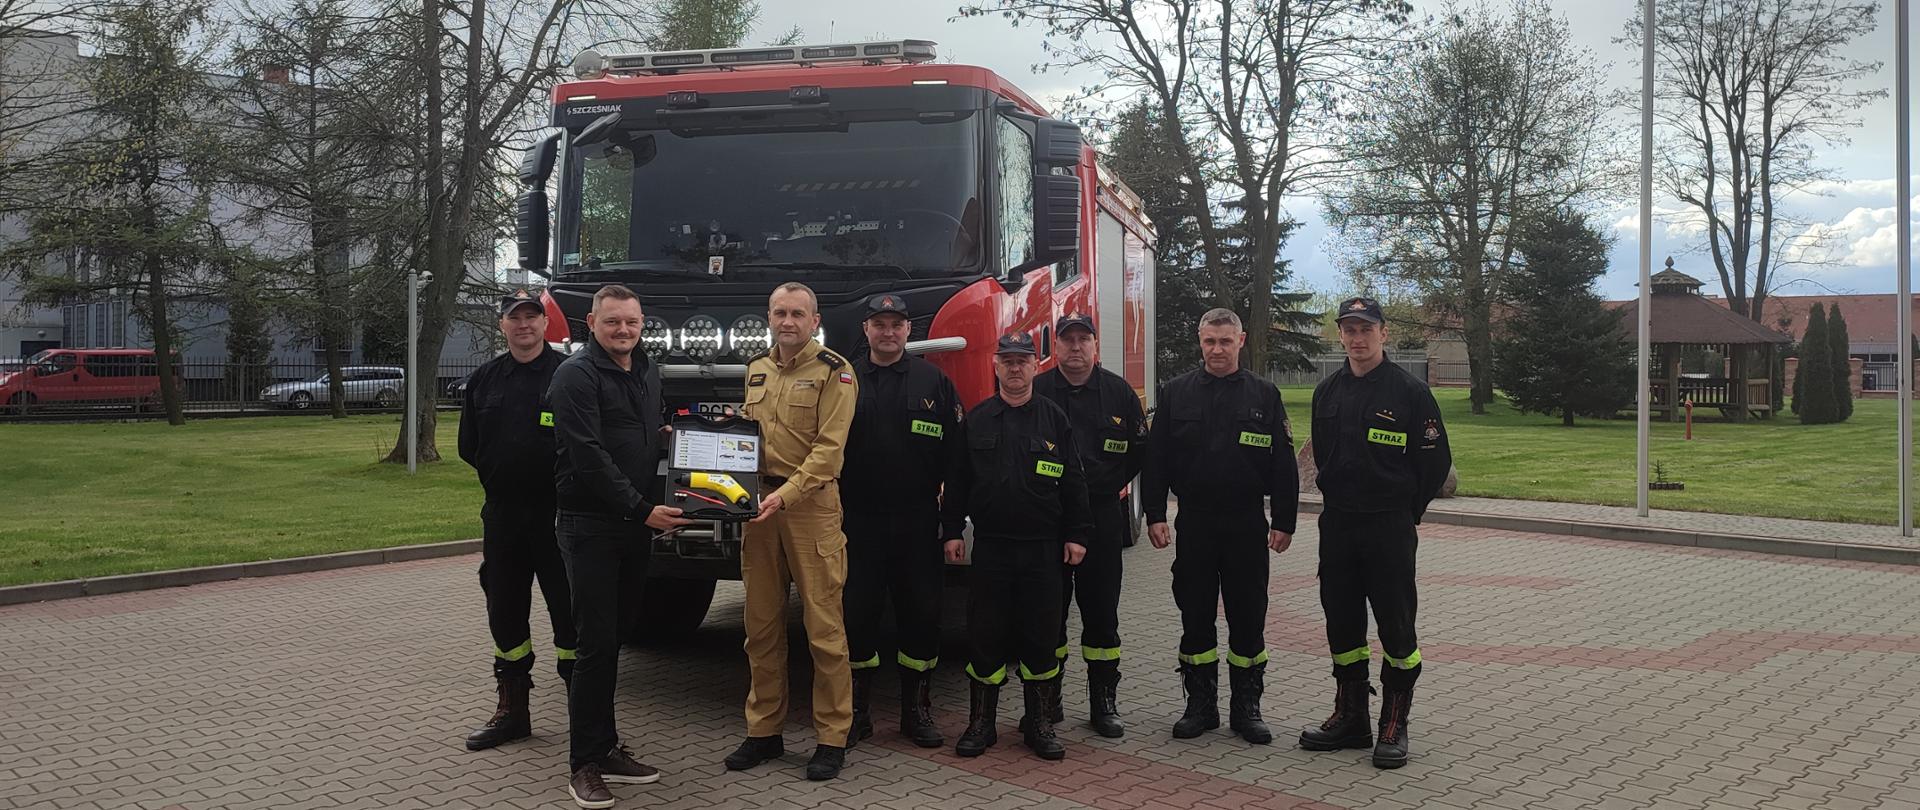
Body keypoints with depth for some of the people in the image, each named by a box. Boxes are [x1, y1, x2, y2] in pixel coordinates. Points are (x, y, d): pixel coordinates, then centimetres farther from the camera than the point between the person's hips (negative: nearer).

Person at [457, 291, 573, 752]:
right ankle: (511, 712, 25)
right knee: (505, 614, 12)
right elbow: (469, 447, 14)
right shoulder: (484, 380, 12)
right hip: (502, 514, 5)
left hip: (556, 512, -5)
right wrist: (503, 475, 6)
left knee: (569, 612, -1)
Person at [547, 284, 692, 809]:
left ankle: (606, 748, 21)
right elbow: (589, 456, -18)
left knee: (612, 640, 13)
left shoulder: (649, 373, 15)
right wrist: (642, 509, -20)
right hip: (590, 524, -7)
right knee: (596, 642, -6)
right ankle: (586, 764, 3)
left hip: (635, 526, 7)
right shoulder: (577, 375, -9)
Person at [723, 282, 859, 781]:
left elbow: (829, 448, -12)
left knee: (823, 625, -3)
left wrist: (786, 495, -22)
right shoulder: (756, 371, 16)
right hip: (759, 505, 6)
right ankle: (764, 731, 19)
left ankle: (833, 737, 5)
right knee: (762, 626, 9)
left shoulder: (834, 372, -4)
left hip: (812, 504, -6)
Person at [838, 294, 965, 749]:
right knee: (857, 612, 3)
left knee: (921, 611, 5)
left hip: (918, 520, 1)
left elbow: (956, 445, 4)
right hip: (859, 519, 0)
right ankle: (856, 710, 16)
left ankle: (917, 710, 17)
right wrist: (835, 497, -4)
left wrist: (940, 490, -5)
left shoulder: (933, 381, 6)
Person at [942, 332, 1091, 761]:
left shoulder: (1055, 419, 4)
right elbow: (958, 480, 8)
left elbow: (1073, 482, 4)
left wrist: (1076, 534, -1)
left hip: (1042, 548, 0)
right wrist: (952, 530, 2)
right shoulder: (976, 420, 6)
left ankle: (1039, 722, 17)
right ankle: (981, 722, 14)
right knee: (985, 634, 3)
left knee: (1040, 634, 5)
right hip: (990, 545, 0)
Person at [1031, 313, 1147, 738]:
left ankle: (1104, 703, 14)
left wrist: (1115, 484, 9)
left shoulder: (1118, 392, 5)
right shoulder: (1035, 392, 0)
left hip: (1103, 516, 1)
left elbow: (1140, 448, 13)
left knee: (1101, 611, 5)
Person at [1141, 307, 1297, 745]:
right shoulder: (1176, 393, 4)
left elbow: (1284, 464, 3)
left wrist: (1283, 521, -2)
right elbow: (1156, 460, 4)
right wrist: (1156, 516, -3)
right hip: (1194, 524, 1)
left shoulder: (1264, 395, 3)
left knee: (1248, 618, 4)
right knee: (1195, 618, 6)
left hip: (1247, 524, -1)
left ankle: (1247, 708, 15)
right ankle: (1200, 705, 18)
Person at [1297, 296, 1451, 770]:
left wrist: (1405, 512, 0)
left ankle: (1394, 727, 10)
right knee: (1342, 624, 10)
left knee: (1396, 625, 0)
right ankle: (1350, 718, 22)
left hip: (1390, 529, -5)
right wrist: (1338, 500, 12)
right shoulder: (1327, 392, 9)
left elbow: (1436, 462, -3)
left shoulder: (1410, 392, -6)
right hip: (1337, 526, 5)